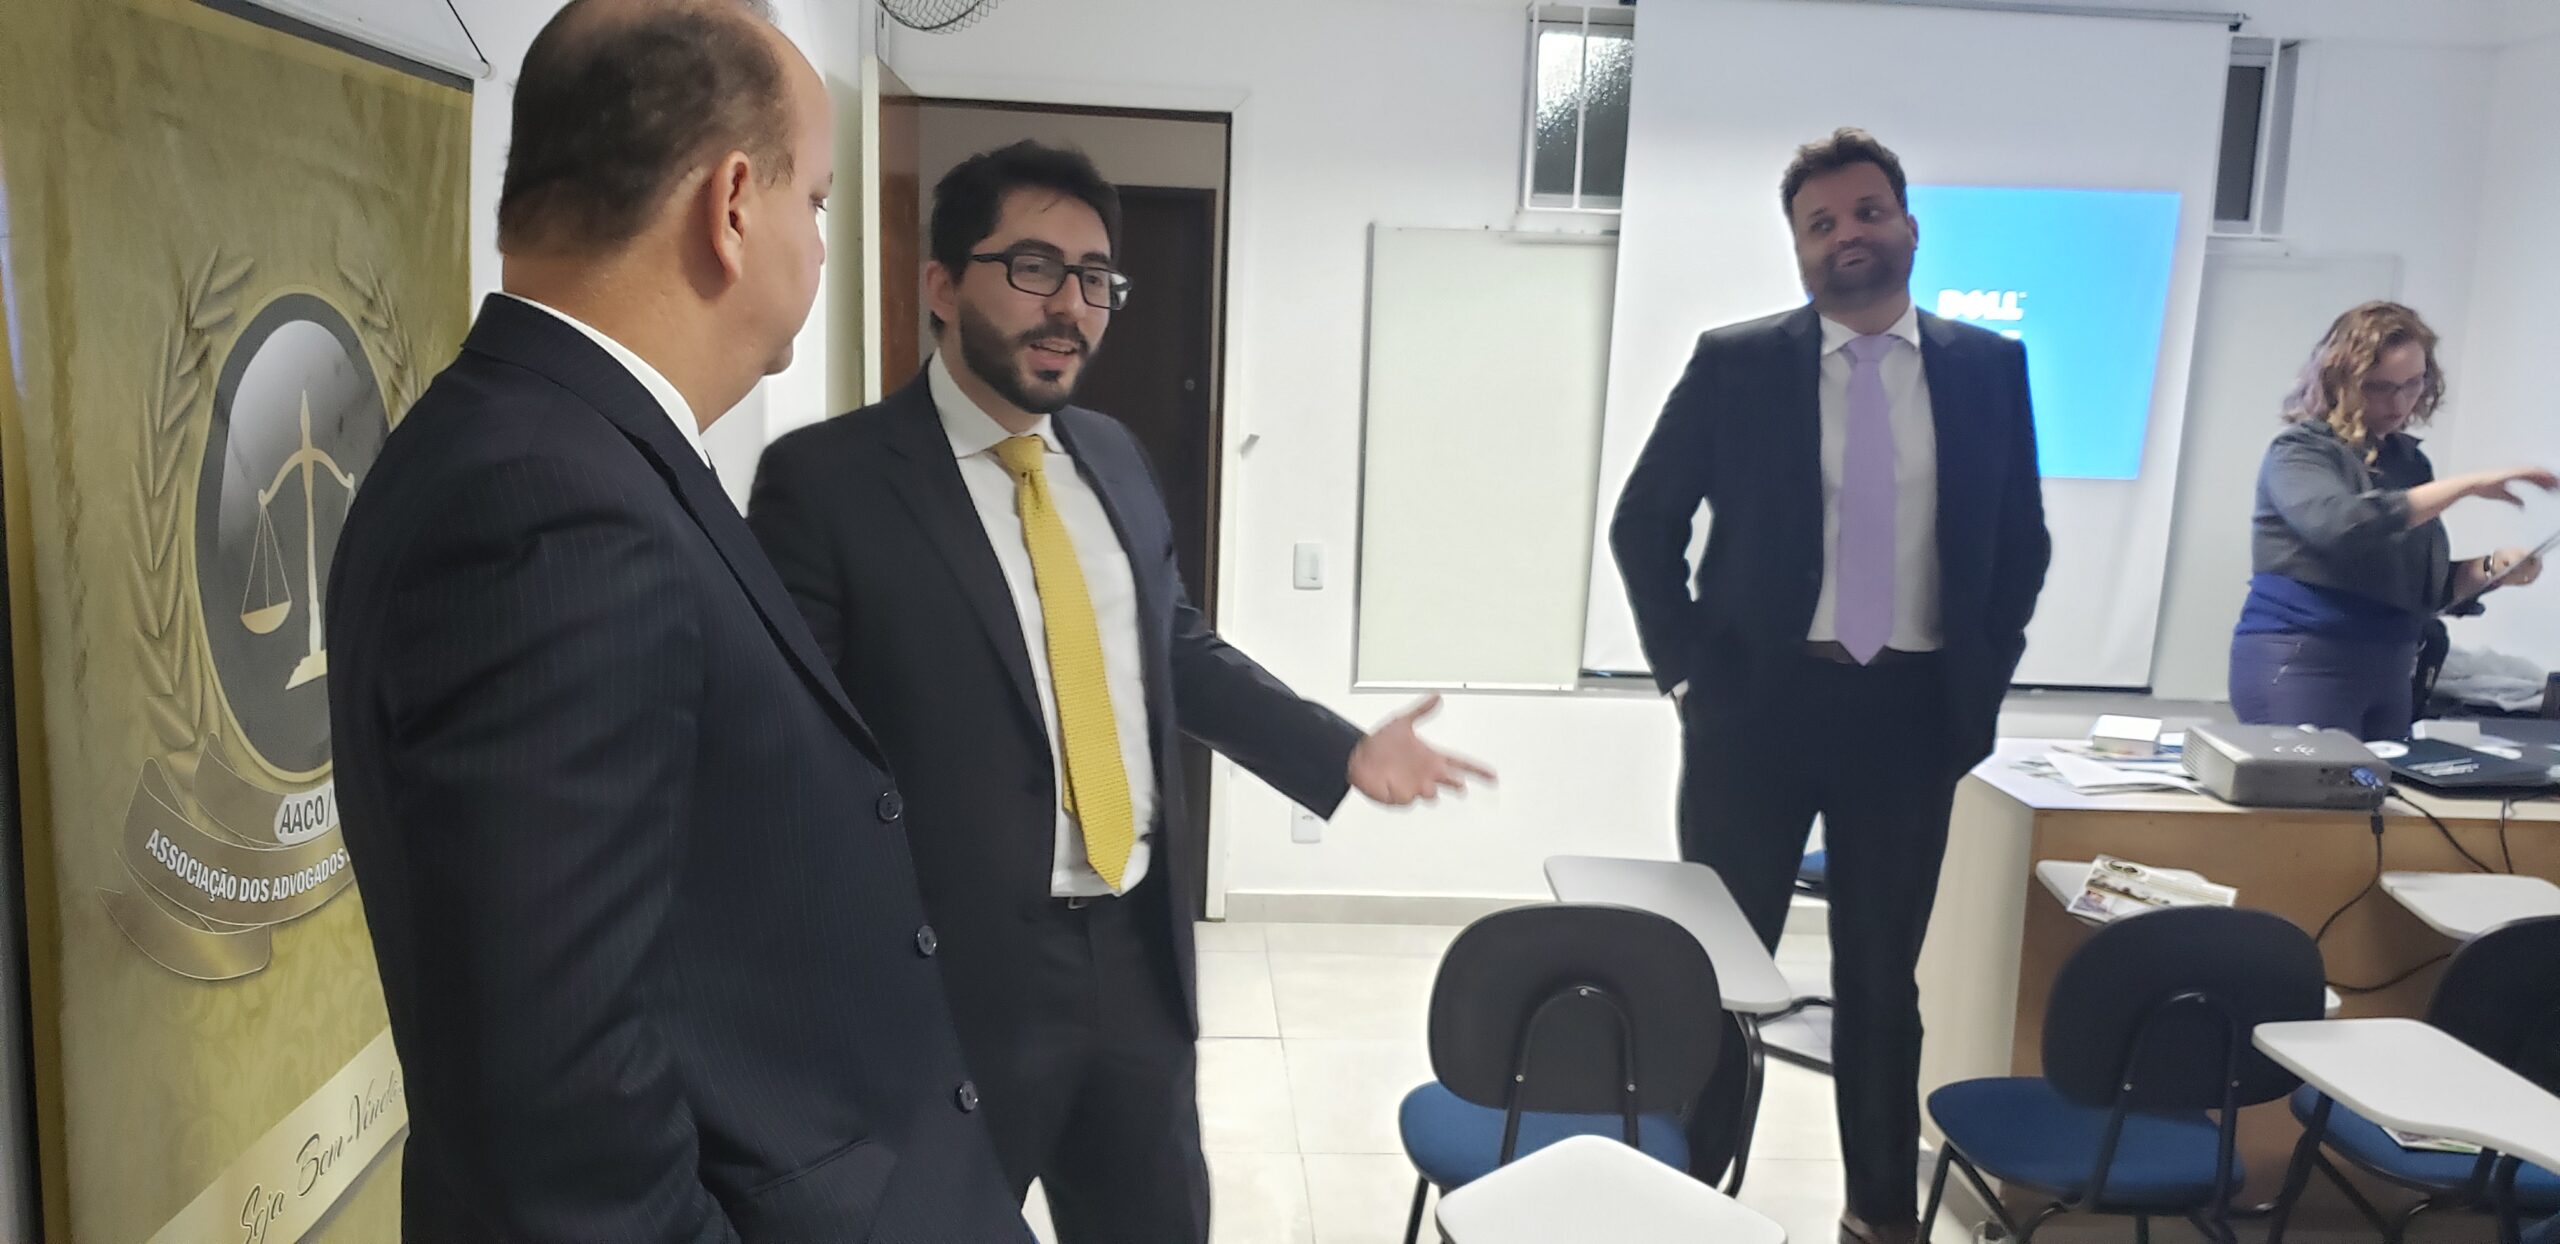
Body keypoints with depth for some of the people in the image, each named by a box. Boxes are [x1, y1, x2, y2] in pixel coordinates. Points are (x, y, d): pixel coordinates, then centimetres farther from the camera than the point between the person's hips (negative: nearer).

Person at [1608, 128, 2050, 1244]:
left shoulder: (1989, 368, 5)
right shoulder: (1734, 363, -1)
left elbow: (2022, 542, 12)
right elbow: (1643, 524, 2)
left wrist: (1982, 683, 4)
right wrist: (1686, 668, -4)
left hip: (1913, 715, 2)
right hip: (1756, 704, -1)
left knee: (1883, 974, 13)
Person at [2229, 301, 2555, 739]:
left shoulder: (2407, 460, 11)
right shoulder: (2300, 451, -7)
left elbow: (2426, 584, 17)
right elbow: (2341, 525, -28)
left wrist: (2492, 569, -2)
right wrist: (2468, 485, -21)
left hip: (2389, 670, 7)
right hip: (2298, 665, -7)